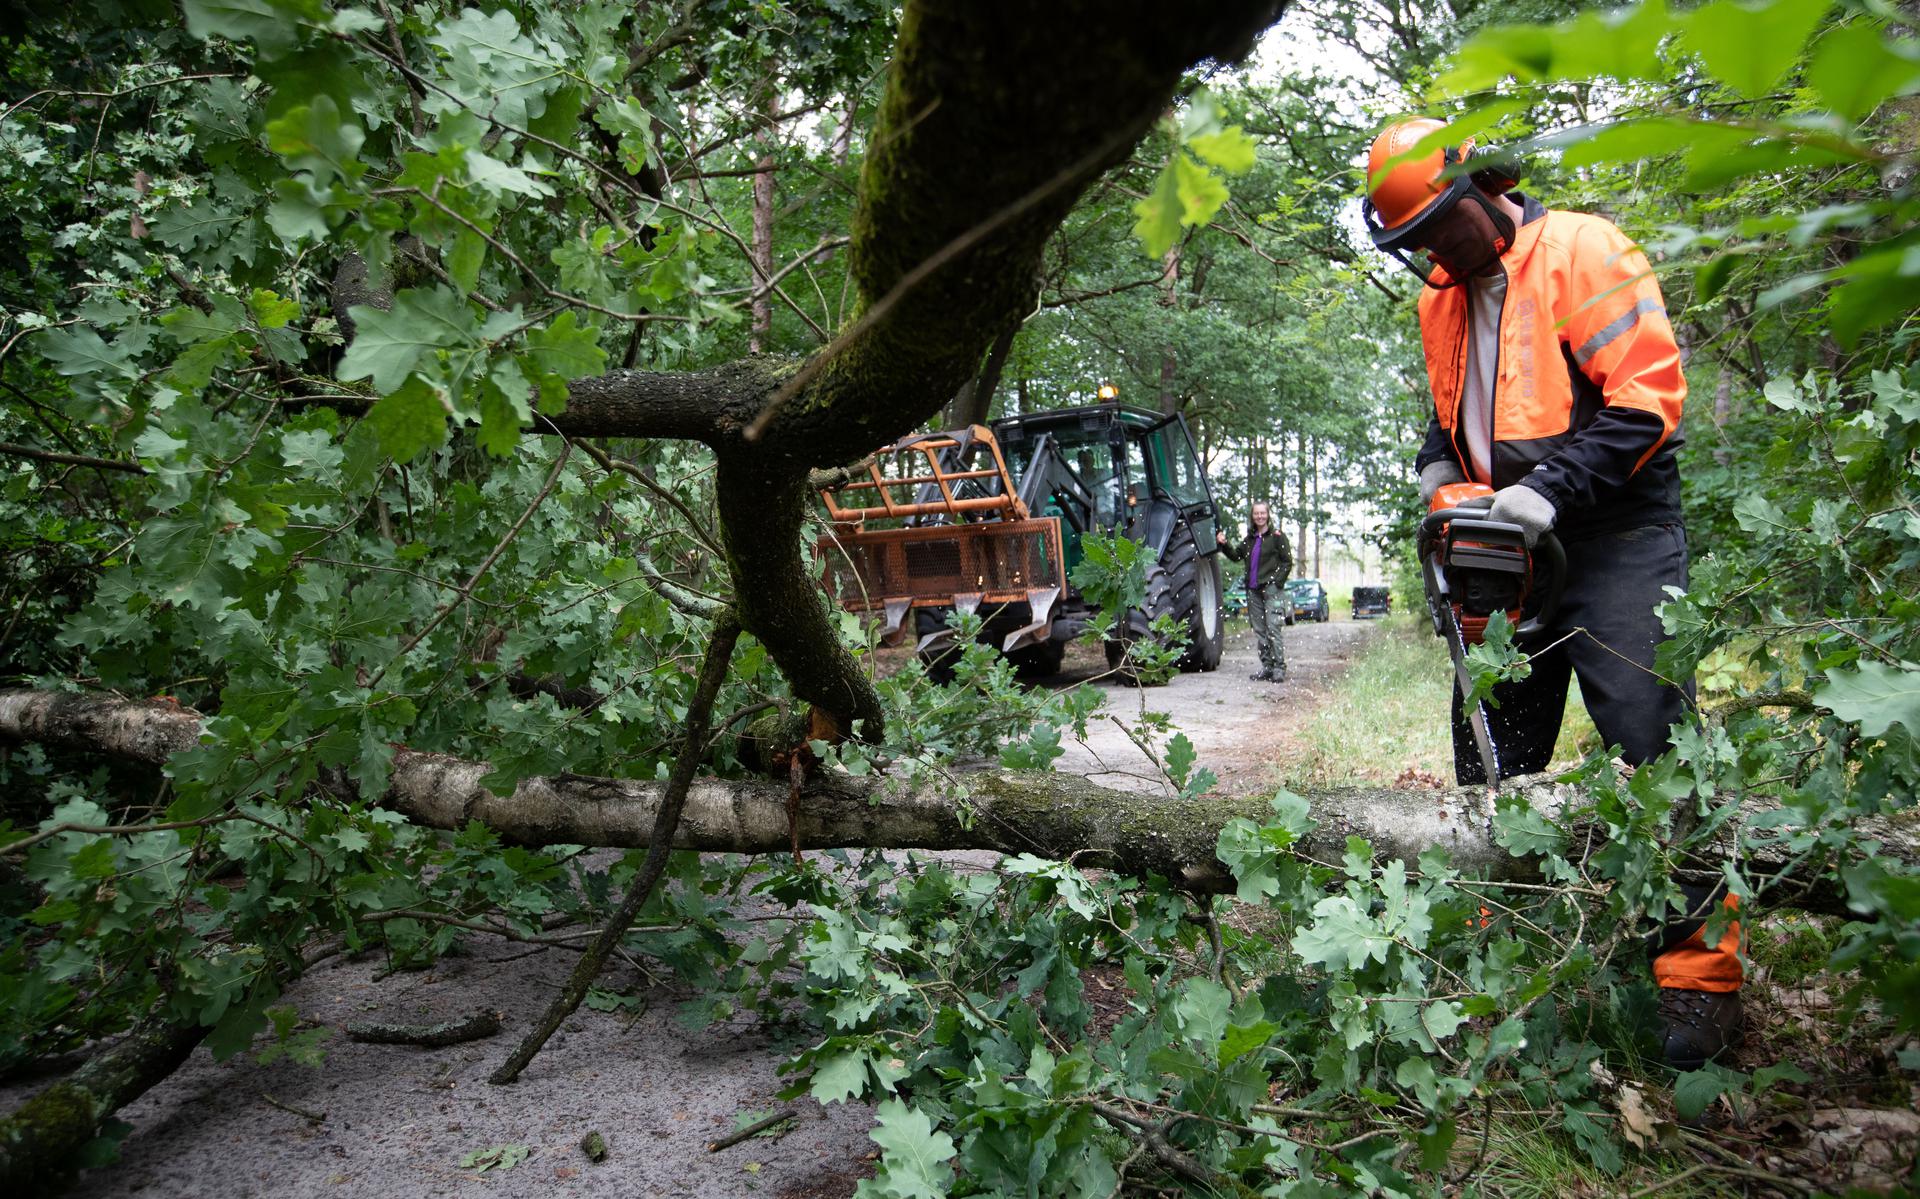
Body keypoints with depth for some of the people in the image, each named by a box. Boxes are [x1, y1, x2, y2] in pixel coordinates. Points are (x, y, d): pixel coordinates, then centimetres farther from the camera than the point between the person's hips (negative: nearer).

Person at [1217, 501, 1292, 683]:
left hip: (1272, 588, -6)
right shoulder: (1249, 538, 16)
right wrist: (1225, 544, -2)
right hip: (1253, 590, 6)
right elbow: (1236, 555, 14)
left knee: (1273, 628, -12)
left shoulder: (1277, 536, -1)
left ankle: (1279, 668, -10)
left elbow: (1287, 562, -3)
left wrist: (1277, 582, -11)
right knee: (1259, 630, 8)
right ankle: (1267, 666, 14)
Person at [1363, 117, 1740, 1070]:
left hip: (1614, 537, -7)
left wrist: (1551, 488, -23)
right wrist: (1440, 471, 6)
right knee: (1490, 751, 8)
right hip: (1507, 549, 7)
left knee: (1651, 742, -10)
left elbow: (1649, 394, -16)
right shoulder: (1443, 296, 14)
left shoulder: (1580, 251, -9)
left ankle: (1698, 973, -2)